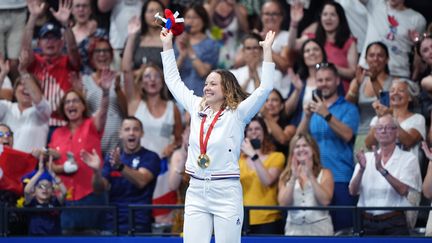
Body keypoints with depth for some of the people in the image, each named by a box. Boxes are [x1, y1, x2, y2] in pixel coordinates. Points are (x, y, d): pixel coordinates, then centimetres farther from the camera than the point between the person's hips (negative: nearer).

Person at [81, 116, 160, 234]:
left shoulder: (150, 157, 1)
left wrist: (120, 166, -32)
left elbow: (141, 181, -17)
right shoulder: (111, 158, 13)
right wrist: (96, 170, -15)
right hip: (113, 223, 4)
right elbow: (100, 187, 5)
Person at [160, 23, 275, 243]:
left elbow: (265, 88, -11)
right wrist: (167, 45, 23)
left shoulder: (237, 114, -3)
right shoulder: (197, 108, 10)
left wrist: (267, 49, -13)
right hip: (196, 191, 4)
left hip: (226, 192, -4)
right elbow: (174, 81, 21)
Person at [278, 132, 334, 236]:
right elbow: (283, 203, -2)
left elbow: (325, 201, -10)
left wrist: (310, 176, -11)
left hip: (320, 228, -2)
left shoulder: (324, 173, 5)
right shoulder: (286, 176, 11)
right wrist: (293, 178, -10)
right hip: (294, 229, 2)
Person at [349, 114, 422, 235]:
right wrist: (361, 169, -18)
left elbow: (403, 190, -13)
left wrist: (382, 170, -24)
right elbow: (353, 191, 0)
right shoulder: (366, 158, 10)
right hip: (367, 222, 3)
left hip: (394, 223, -2)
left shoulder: (408, 158, 1)